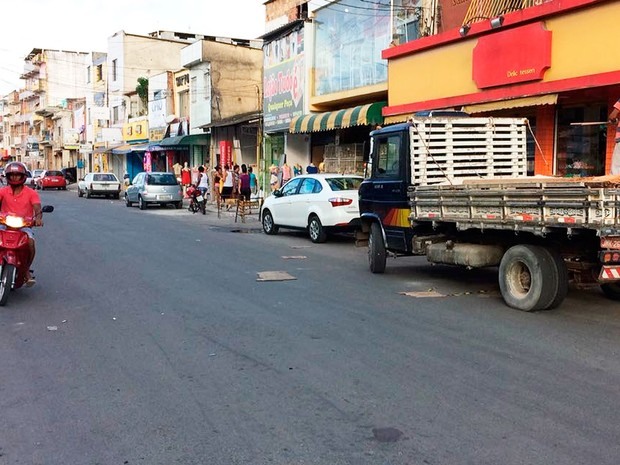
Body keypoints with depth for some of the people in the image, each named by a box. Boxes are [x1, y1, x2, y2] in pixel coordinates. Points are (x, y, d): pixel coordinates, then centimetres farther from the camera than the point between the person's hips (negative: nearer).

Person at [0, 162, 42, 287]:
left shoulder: (31, 193, 4)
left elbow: (37, 208, -10)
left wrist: (38, 218, -34)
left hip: (24, 225, -1)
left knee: (31, 242, -29)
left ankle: (26, 270, -8)